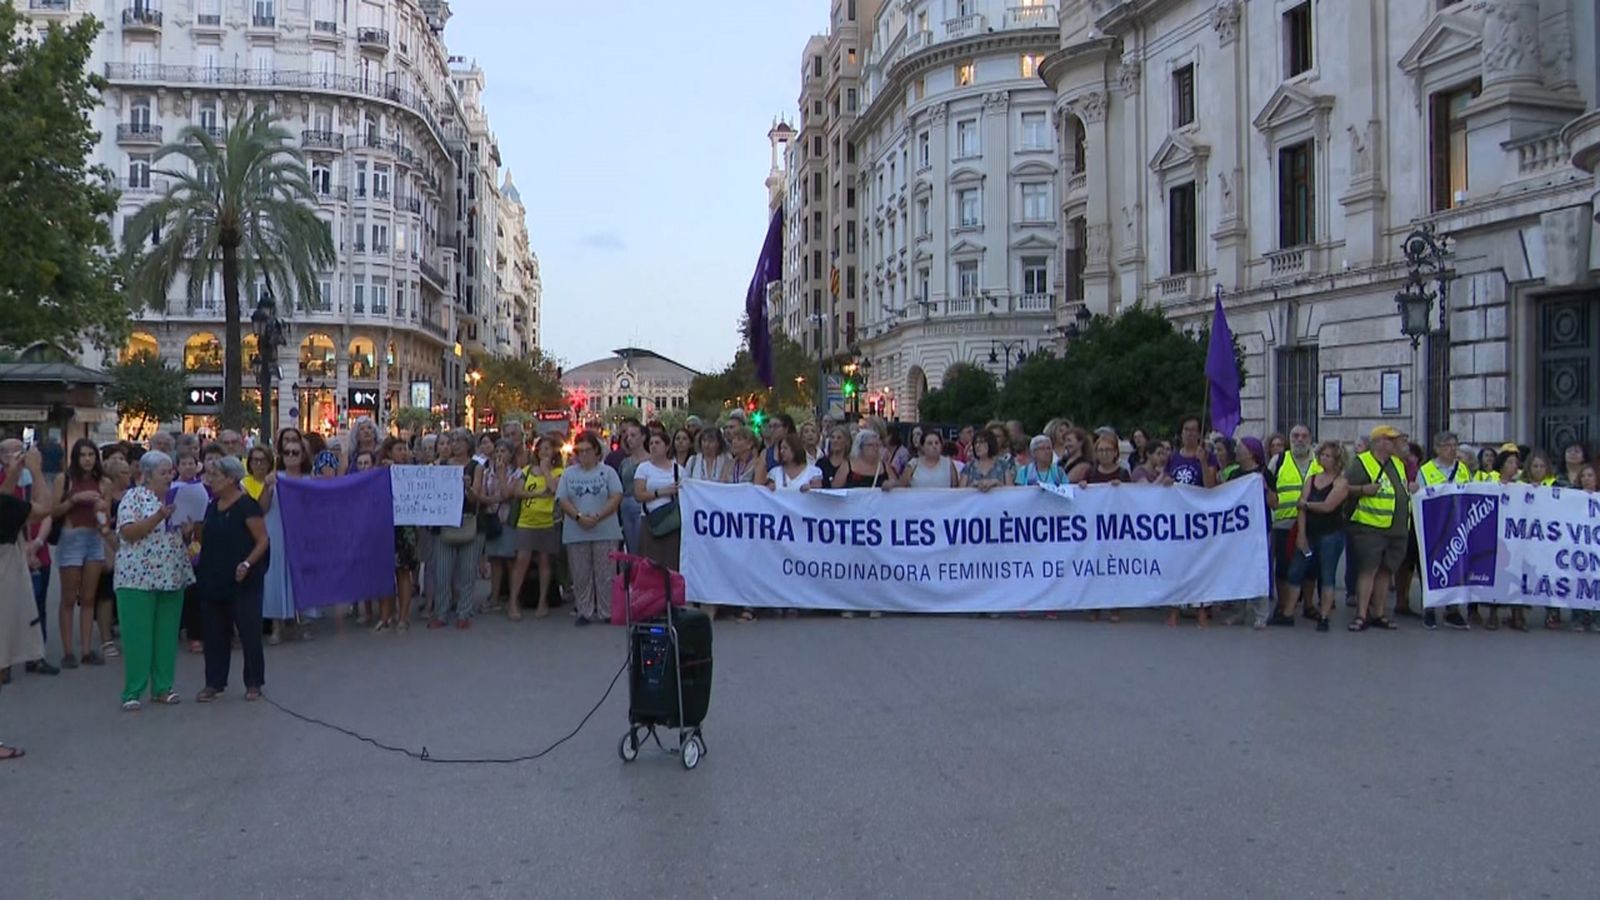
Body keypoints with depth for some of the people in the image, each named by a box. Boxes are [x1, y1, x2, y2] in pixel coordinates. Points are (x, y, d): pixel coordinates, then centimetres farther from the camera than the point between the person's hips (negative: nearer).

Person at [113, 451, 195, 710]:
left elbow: (185, 534, 17)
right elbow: (127, 532, -14)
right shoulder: (134, 496, -4)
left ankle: (162, 688, 17)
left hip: (172, 577, 5)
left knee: (167, 636, 8)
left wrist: (192, 521, -5)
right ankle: (133, 693, 4)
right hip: (139, 577, -5)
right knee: (138, 637, -2)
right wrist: (159, 517, -23)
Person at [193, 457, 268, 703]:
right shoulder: (212, 506, 11)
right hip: (212, 580, 7)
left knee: (249, 632, 1)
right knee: (215, 633, 11)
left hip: (241, 582, -7)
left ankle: (253, 683, 12)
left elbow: (262, 540, -12)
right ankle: (214, 683, 21)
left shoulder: (247, 505, -11)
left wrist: (247, 563, -25)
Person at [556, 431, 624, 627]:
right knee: (581, 575, 5)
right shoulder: (568, 473, 11)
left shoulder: (607, 472, 5)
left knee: (605, 574, 0)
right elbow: (562, 500, 2)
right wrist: (579, 517, -13)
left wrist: (597, 517, -15)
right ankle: (584, 611, 13)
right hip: (576, 533, 2)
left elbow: (616, 497, -4)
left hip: (605, 531, -2)